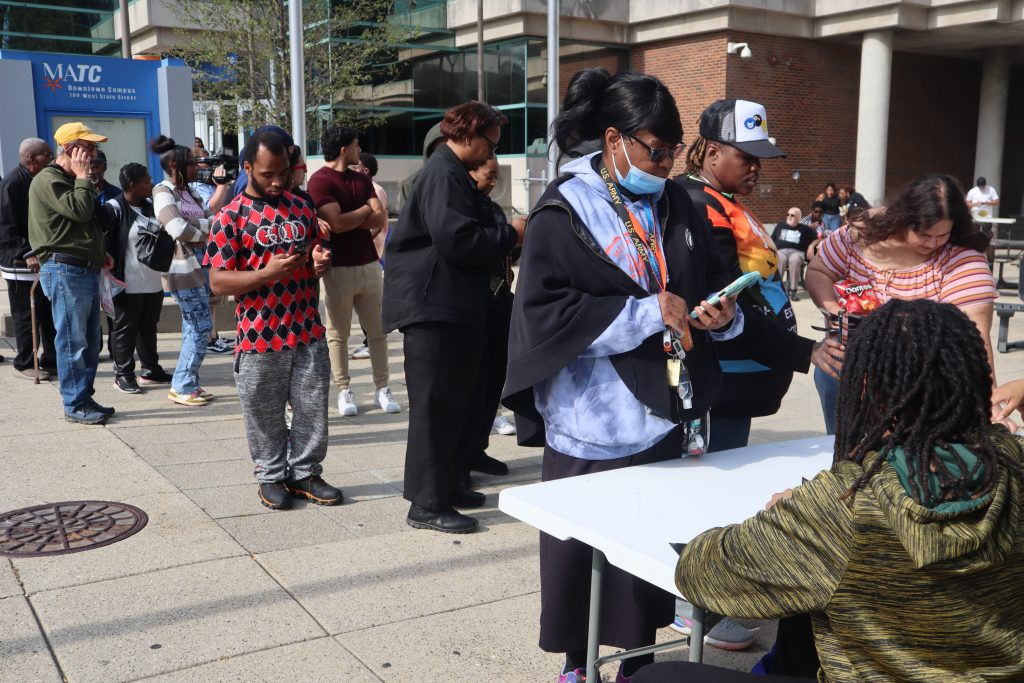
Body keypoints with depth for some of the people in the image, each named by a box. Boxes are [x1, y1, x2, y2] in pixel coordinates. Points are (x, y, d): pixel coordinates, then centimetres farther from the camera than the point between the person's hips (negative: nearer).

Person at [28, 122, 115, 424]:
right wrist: (82, 177, -10)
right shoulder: (48, 179, -10)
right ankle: (75, 405, 1)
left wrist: (100, 252, 14)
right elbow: (79, 211, -22)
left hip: (87, 270, 10)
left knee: (90, 342, 12)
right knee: (73, 342, -5)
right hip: (65, 270, -10)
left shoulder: (71, 181, 21)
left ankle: (85, 398, 19)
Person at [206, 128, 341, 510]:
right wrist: (267, 273, -23)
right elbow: (218, 281, -9)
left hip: (308, 333, 4)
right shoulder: (231, 217, -6)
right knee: (265, 416, 8)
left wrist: (319, 261, -4)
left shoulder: (301, 208, 9)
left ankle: (305, 473, 26)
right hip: (259, 338, -4)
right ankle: (272, 477, 25)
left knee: (312, 410, 10)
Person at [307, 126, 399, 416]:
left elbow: (380, 220, 2)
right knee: (338, 334, 4)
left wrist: (350, 221, -12)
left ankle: (382, 388, 16)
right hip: (337, 269, -6)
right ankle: (345, 390, 13)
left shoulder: (362, 179, 13)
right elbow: (337, 223, -18)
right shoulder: (319, 181, -7)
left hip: (369, 264, 6)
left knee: (378, 331, 7)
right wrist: (365, 210, -2)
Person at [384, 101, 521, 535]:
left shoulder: (453, 174, 20)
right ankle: (427, 505, 2)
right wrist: (510, 236, -14)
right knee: (436, 405, -5)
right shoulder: (443, 175, -15)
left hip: (453, 305, 11)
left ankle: (448, 484, 27)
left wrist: (504, 238, 12)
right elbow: (456, 239, -25)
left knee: (459, 401, 16)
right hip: (434, 306, -11)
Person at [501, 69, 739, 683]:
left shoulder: (676, 204, 8)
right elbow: (544, 314, -17)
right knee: (582, 551, 9)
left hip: (666, 419, 5)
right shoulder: (564, 213, -8)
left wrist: (724, 315, -7)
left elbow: (716, 282, 16)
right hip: (592, 428, -4)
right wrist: (646, 313, -20)